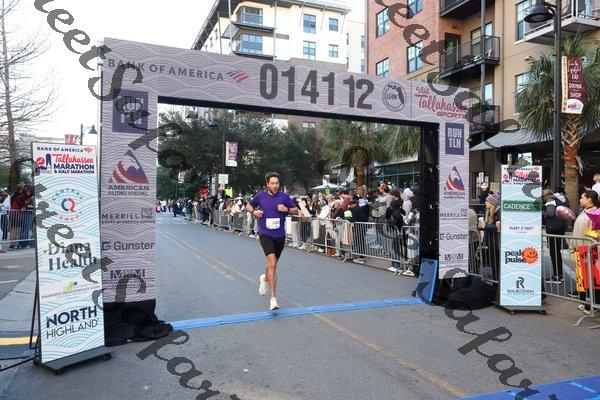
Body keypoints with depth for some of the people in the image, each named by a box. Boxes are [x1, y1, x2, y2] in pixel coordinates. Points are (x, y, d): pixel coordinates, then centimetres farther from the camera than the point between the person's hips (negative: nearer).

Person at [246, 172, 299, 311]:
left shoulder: (284, 197, 1)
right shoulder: (261, 196, 1)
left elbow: (296, 211, 8)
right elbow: (248, 205, 16)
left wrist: (286, 209, -12)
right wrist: (254, 211, -5)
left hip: (280, 235, 3)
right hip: (265, 234, -3)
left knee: (273, 264, 17)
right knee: (272, 262, -20)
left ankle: (265, 279, 53)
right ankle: (273, 298, -18)